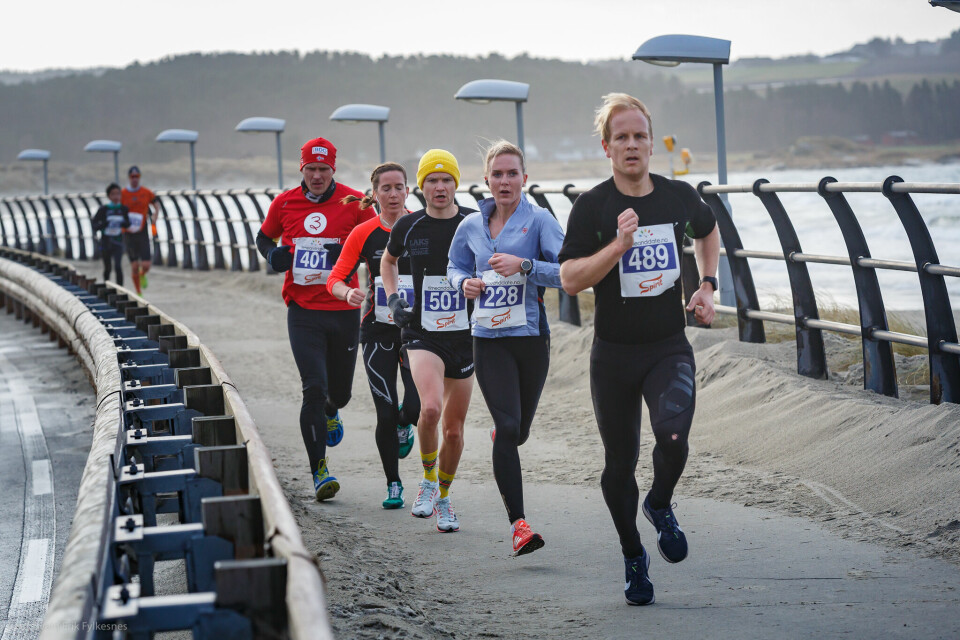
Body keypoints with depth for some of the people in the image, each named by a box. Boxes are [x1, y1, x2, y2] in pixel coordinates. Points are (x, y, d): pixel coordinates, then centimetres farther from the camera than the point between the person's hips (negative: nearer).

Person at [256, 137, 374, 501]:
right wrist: (273, 255, -4)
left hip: (344, 311, 0)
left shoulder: (354, 203, -3)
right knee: (314, 389, -12)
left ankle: (330, 412, 52)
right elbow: (264, 238, 19)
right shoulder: (285, 203, 3)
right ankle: (318, 470, -5)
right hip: (303, 311, 0)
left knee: (340, 390, 12)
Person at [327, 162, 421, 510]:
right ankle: (393, 484, 14)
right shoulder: (364, 233, -1)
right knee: (385, 413, -3)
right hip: (378, 330, 0)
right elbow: (335, 279, -2)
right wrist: (348, 293, -24)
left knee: (417, 407, -13)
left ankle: (404, 424, 26)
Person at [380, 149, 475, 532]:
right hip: (422, 333, -1)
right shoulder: (408, 226, 0)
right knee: (430, 407, -26)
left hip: (465, 335, 1)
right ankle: (428, 482, -1)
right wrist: (393, 299, 7)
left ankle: (443, 499, 30)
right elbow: (388, 261, 21)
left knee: (454, 428, 8)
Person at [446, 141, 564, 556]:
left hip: (531, 337, -1)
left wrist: (524, 265, -22)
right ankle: (518, 523, -12)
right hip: (489, 338, 1)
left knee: (518, 431, 11)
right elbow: (455, 266, 24)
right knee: (508, 427, -13)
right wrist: (464, 283, 2)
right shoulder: (471, 226, 7)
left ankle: (501, 436, 51)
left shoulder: (539, 220, -4)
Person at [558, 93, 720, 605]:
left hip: (670, 348, 1)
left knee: (673, 434, -24)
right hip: (613, 354, -1)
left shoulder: (679, 196, 2)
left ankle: (661, 506, 9)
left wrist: (706, 286, 13)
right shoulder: (592, 206, -7)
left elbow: (708, 230, 25)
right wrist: (619, 245, -24)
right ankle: (633, 557, 30)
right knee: (620, 461, 8)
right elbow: (570, 279, -14)